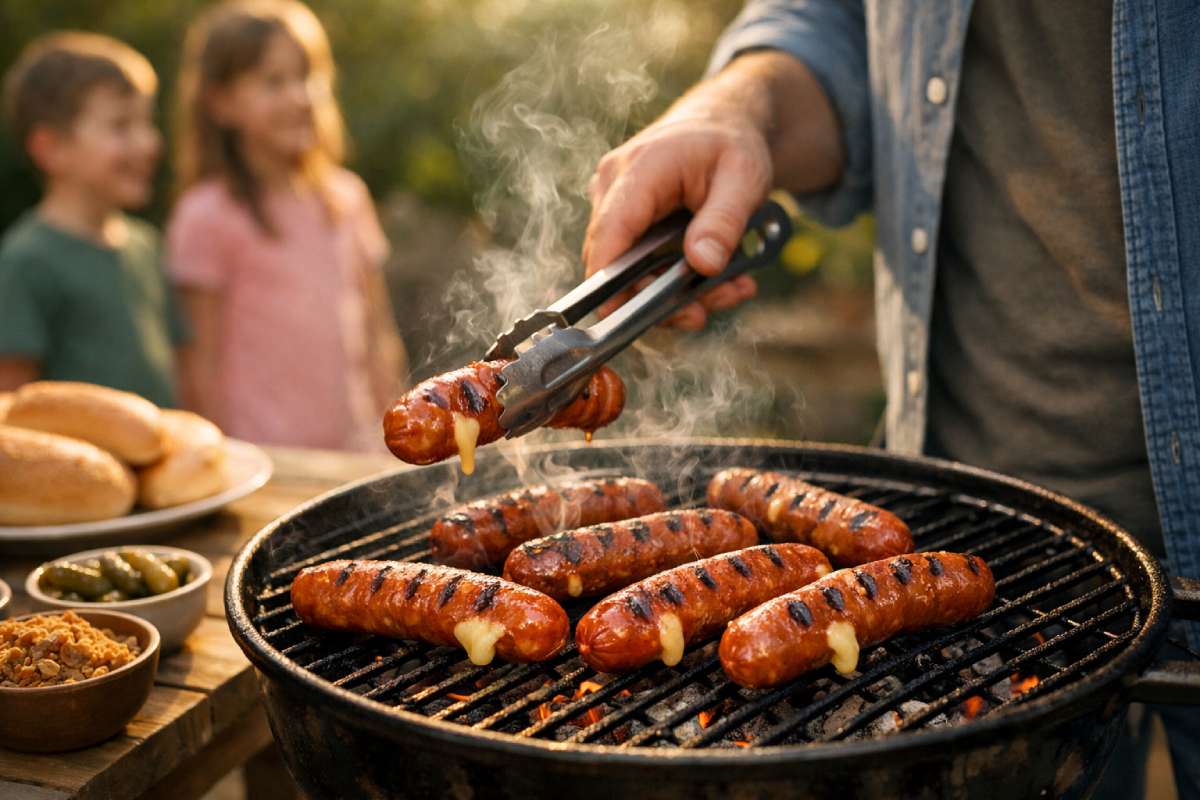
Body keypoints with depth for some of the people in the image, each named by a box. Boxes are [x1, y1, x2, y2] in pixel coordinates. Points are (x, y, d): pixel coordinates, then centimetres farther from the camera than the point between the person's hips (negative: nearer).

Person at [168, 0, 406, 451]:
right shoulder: (209, 216, -9)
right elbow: (201, 365, -7)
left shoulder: (347, 199, 7)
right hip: (264, 457, -5)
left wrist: (388, 434, 10)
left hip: (351, 449, 5)